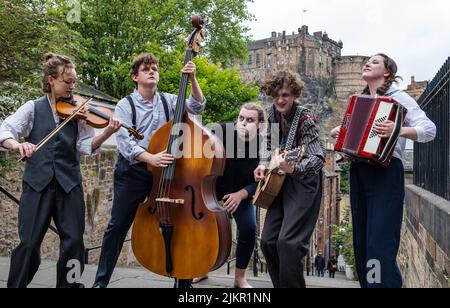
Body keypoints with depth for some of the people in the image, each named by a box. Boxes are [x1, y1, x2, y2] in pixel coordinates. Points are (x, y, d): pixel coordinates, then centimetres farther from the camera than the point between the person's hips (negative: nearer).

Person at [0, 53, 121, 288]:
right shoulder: (33, 108, 5)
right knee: (29, 242, 1)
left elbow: (86, 146, -1)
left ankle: (68, 284, 21)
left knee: (73, 241, 3)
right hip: (37, 183, -1)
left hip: (69, 184, 1)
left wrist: (107, 133, -19)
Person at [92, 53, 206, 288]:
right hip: (133, 171, -2)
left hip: (164, 170, 2)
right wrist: (150, 158, -29)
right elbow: (124, 142, -14)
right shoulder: (125, 105, -2)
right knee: (118, 226, 2)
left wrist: (192, 79, -18)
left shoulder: (168, 101, 8)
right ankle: (101, 281, 18)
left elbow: (197, 106, -5)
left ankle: (184, 280, 19)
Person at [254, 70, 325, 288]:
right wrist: (264, 164, 0)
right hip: (280, 183, 8)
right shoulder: (274, 112, 3)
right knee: (268, 241, 6)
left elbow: (319, 158, -27)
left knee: (288, 242, -17)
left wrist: (293, 168, -44)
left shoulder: (305, 119, -18)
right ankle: (280, 284, 23)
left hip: (303, 184, -7)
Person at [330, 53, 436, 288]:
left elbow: (429, 129, -10)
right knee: (361, 242, 10)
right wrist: (339, 133, 9)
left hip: (385, 173, -7)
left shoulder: (397, 97, 1)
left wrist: (399, 130, -29)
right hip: (358, 172, 7)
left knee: (380, 245, -12)